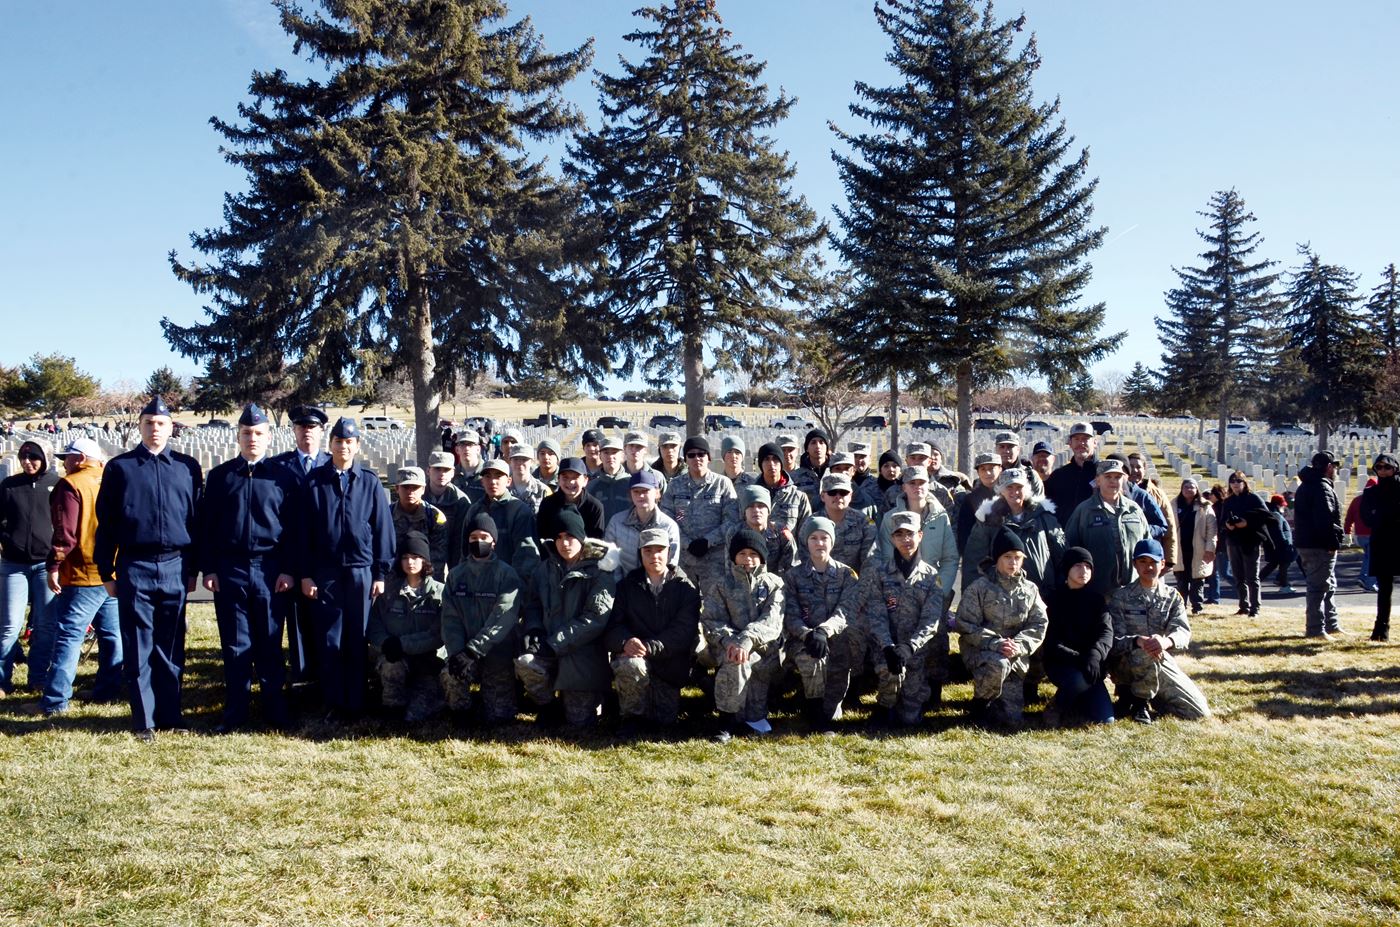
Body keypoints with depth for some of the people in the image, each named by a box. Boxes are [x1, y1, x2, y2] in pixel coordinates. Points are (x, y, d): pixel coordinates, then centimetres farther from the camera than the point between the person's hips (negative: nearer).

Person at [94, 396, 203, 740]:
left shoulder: (187, 467, 7)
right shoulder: (119, 467, 4)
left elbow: (197, 518, 8)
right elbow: (106, 522, 5)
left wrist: (193, 568, 5)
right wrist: (106, 571, 2)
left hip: (174, 567, 1)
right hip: (135, 568, -1)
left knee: (171, 647, 7)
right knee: (138, 648, 4)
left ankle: (170, 715, 16)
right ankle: (144, 720, 11)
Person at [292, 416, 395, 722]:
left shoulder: (370, 482, 3)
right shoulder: (315, 481, 4)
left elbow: (383, 529, 2)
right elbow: (303, 530, 4)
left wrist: (381, 573, -1)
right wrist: (305, 574, -1)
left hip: (360, 572, 0)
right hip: (325, 573, 1)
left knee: (357, 641, 6)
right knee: (329, 641, 4)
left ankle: (355, 704, 15)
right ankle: (333, 703, 15)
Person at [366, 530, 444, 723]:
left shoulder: (439, 592, -1)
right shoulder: (389, 591, 6)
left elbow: (438, 635, -10)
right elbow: (374, 629, 2)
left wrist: (402, 643, -21)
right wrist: (387, 644, -20)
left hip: (428, 659, -2)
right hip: (393, 656, 2)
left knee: (414, 714, -21)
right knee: (392, 664, -35)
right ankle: (394, 705, -9)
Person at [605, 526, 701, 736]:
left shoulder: (686, 588, 1)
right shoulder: (627, 585, 6)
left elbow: (684, 632, -12)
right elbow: (612, 626, -5)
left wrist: (649, 647, -25)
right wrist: (625, 642, -29)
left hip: (669, 662, 0)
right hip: (632, 655, 0)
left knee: (665, 720, -5)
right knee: (630, 665, -35)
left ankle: (665, 696, 31)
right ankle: (632, 715, -8)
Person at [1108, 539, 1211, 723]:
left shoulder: (1172, 597, 8)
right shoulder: (1121, 597, -1)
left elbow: (1184, 633, -8)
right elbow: (1114, 640, -12)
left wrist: (1166, 641, -33)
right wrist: (1139, 641, -34)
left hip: (1162, 665, 4)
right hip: (1127, 665, -4)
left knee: (1201, 712, -8)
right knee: (1149, 653, -38)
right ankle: (1139, 701, -11)